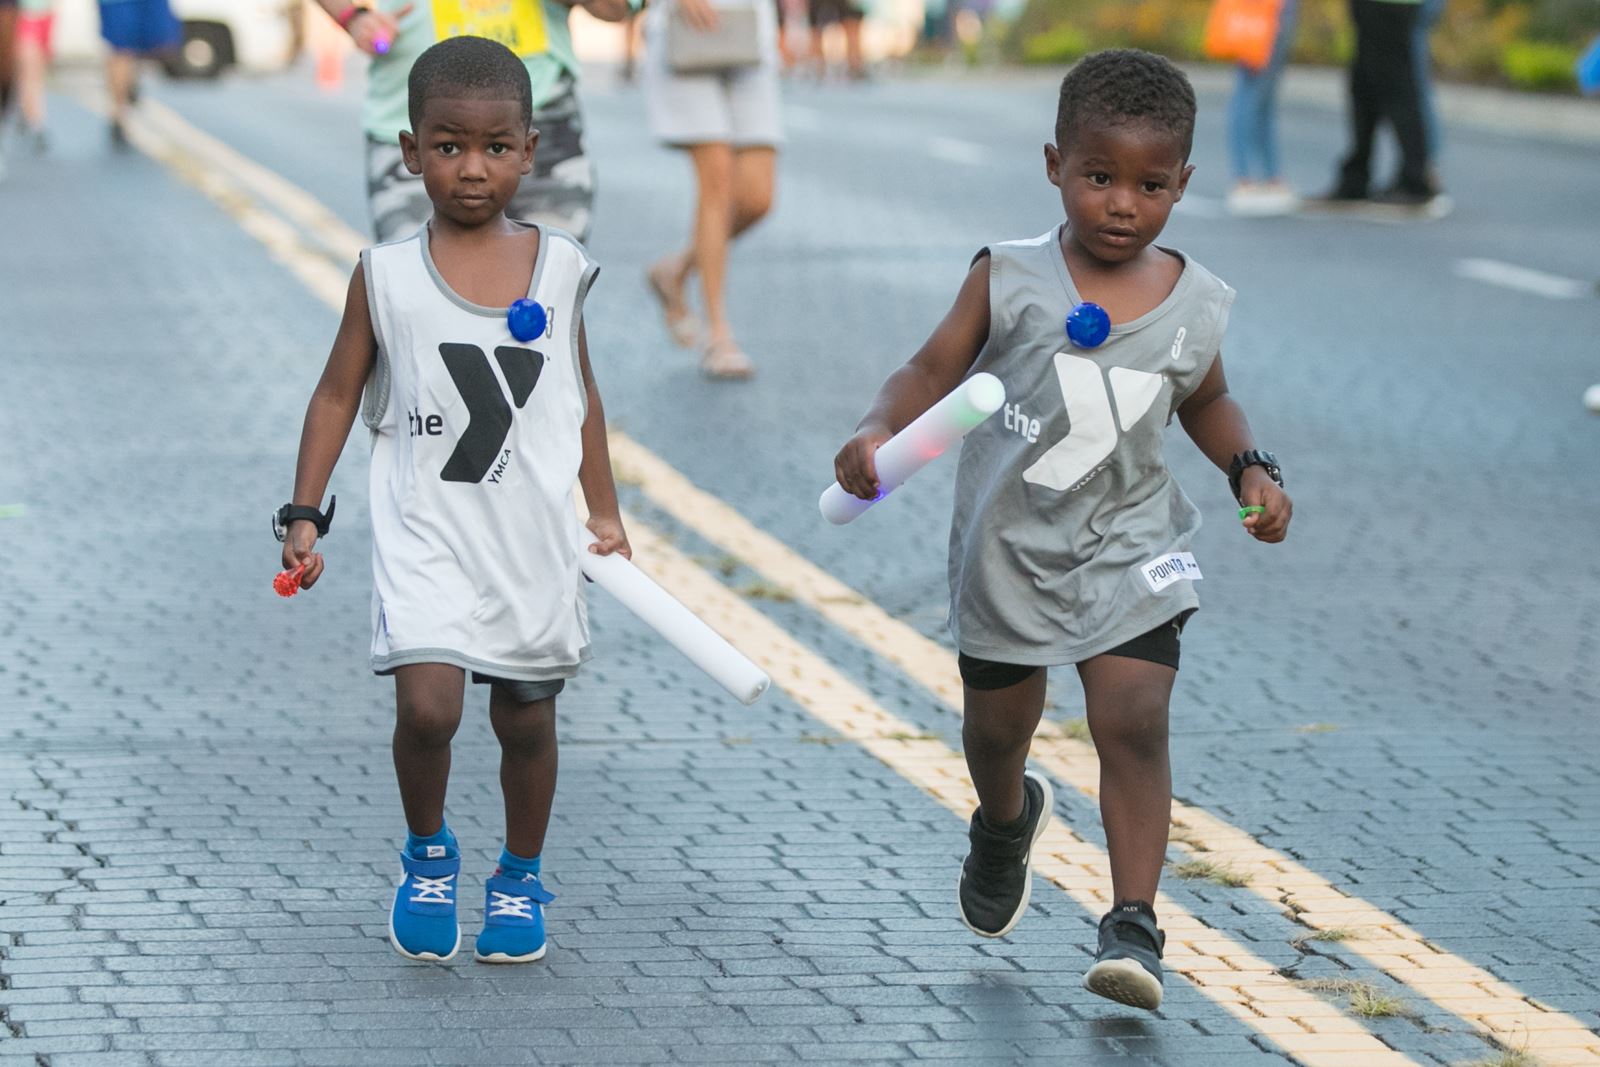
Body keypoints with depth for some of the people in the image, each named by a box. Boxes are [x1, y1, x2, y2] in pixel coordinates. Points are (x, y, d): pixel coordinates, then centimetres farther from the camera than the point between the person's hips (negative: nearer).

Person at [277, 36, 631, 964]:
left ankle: (522, 877, 32)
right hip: (426, 534, -2)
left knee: (527, 716, 10)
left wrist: (606, 511, 16)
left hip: (535, 539, 2)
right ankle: (429, 854, 11)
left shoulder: (560, 267, 1)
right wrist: (304, 515, 0)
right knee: (428, 706, -16)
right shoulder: (387, 277, -5)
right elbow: (339, 393, 4)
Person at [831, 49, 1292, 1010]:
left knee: (1134, 722, -15)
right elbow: (935, 370, -6)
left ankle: (1135, 923, -12)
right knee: (998, 727, 16)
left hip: (1129, 546, 0)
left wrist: (1252, 469, -1)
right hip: (1009, 547, 0)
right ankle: (1006, 823, 51)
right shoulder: (1011, 279, -11)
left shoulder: (1197, 305, -3)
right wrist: (879, 433, -24)